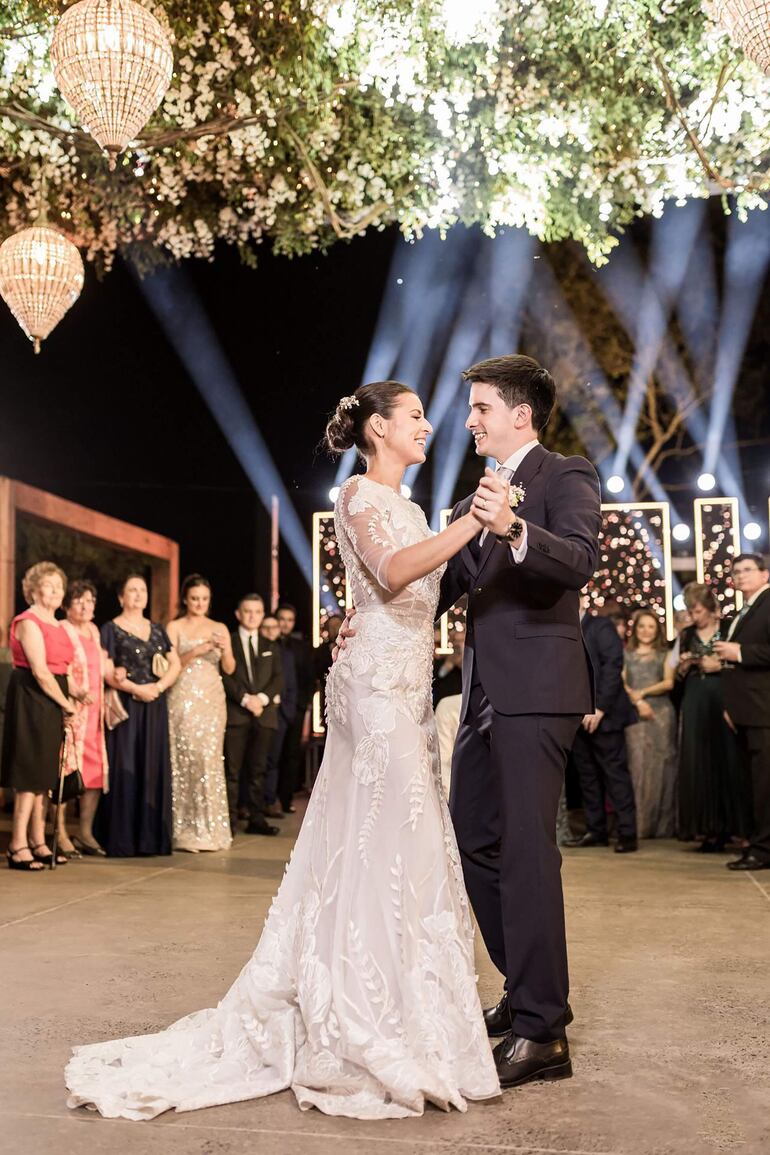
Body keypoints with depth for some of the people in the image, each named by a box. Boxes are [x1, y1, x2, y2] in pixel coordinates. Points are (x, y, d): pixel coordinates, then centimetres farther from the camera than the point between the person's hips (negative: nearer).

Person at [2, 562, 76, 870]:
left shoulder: (55, 624, 15)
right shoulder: (29, 622, -12)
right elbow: (40, 672, -18)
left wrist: (69, 699, 1)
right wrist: (67, 705, -10)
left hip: (51, 702, 9)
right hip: (31, 700, -9)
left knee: (45, 773, 11)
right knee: (31, 773, -6)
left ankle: (38, 842, 19)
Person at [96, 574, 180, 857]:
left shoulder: (157, 629, 15)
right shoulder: (111, 629, 0)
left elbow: (175, 664, 10)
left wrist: (158, 686, -8)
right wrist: (135, 689, -17)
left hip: (154, 707, 5)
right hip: (125, 706, -5)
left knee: (153, 768, 4)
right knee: (124, 769, -5)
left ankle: (151, 836, 10)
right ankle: (121, 839, -1)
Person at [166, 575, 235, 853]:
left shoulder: (219, 629, 12)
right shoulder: (174, 627, 4)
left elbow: (229, 668, 5)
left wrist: (224, 650, -15)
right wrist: (196, 651, -18)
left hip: (212, 699, 3)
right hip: (184, 698, -3)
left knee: (211, 759, -1)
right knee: (185, 759, -7)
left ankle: (210, 828, 6)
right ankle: (186, 832, -2)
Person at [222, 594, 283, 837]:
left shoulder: (270, 647, 19)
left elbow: (277, 678, 9)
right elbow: (225, 675, -3)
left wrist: (262, 698, -9)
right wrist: (244, 698, -14)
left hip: (264, 713, 3)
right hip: (235, 713, -3)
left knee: (258, 769, 5)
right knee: (233, 769, -4)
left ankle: (256, 819, 9)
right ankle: (230, 820, -2)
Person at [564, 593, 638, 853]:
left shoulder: (601, 626, -3)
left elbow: (614, 665, -12)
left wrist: (600, 708, -17)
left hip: (602, 714, -6)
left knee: (615, 773, -3)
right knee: (587, 775, 8)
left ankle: (627, 833, 1)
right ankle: (595, 830, 15)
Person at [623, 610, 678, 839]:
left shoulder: (664, 654, 13)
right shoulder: (626, 654, 13)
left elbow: (669, 683, 2)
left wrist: (643, 692, -8)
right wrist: (638, 702, -11)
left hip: (662, 714, 0)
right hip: (634, 713, 0)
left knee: (661, 766, -2)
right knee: (638, 765, -7)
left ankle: (663, 825, 2)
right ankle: (639, 824, -7)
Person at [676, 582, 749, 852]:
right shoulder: (685, 636, 14)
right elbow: (677, 677, 18)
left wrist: (721, 665, -15)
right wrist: (684, 666, -2)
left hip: (723, 703, -4)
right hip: (695, 706, 4)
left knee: (727, 761, -4)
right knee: (700, 765, 2)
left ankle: (732, 825, 4)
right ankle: (711, 828, 7)